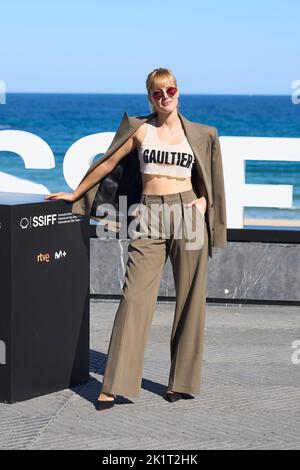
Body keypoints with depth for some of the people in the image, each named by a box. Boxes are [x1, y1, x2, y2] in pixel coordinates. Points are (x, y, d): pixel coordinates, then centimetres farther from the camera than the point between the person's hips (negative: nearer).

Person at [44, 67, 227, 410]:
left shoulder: (199, 134, 10)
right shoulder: (140, 129, 7)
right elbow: (107, 164, 13)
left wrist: (204, 200, -1)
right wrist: (75, 194, 16)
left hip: (187, 214, 1)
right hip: (149, 218, -1)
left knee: (190, 300, 3)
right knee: (134, 298, -6)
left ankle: (183, 381, 14)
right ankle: (115, 385, -3)